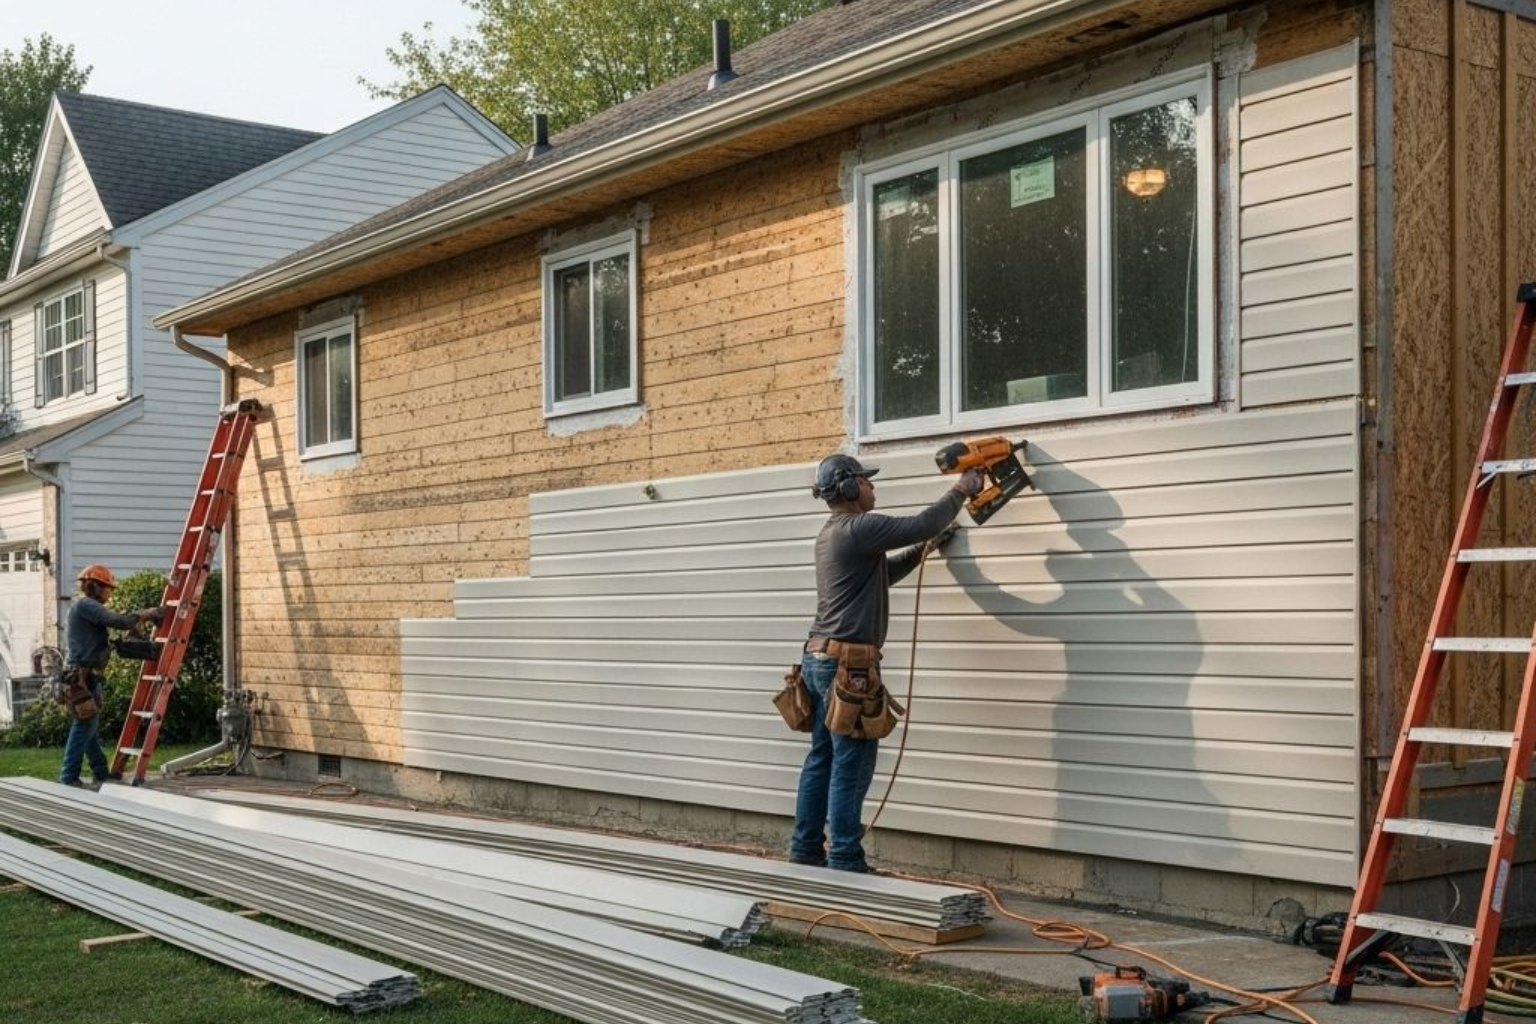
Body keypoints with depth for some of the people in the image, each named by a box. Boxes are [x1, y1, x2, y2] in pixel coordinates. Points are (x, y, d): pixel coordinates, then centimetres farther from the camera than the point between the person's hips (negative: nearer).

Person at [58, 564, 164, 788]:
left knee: (87, 726, 15)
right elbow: (118, 621, -21)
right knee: (84, 726, -8)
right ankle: (69, 777, -7)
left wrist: (142, 615, 6)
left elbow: (112, 619, 15)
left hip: (83, 675, 11)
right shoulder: (86, 605, -11)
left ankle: (102, 772, 23)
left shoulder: (84, 607, 22)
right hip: (84, 675, -11)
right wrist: (145, 614, -8)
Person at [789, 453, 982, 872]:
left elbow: (880, 574, 27)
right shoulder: (858, 528, -13)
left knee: (821, 758, 13)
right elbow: (921, 524, -13)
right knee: (850, 767, -5)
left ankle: (805, 851, 18)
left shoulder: (832, 534, 18)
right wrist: (960, 492, 2)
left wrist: (922, 549, 23)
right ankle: (845, 862, -2)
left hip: (819, 659, 10)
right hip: (847, 663, -10)